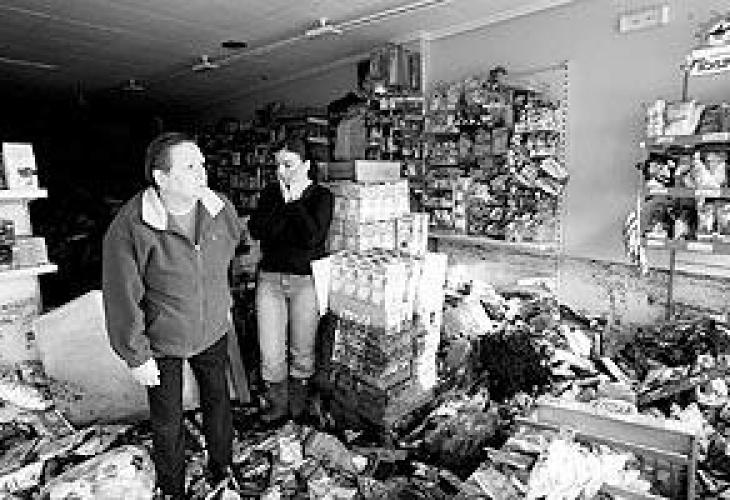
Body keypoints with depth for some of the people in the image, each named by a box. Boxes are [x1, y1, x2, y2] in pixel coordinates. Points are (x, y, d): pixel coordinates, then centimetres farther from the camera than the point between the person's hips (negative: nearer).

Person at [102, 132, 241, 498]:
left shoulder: (221, 209, -11)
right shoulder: (129, 228, -26)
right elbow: (122, 299, -18)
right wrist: (136, 357, -11)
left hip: (213, 333, 4)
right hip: (161, 345, -3)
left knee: (218, 403, 21)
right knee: (167, 423, 15)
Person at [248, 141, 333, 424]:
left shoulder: (321, 196, -4)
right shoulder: (270, 193, 7)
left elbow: (312, 238, -18)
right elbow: (256, 231, -7)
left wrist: (295, 202, -13)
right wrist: (284, 203, -12)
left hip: (305, 279, -2)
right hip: (270, 277, 3)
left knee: (302, 352, 10)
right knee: (270, 352, 4)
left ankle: (298, 405, 33)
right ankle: (276, 403, 28)